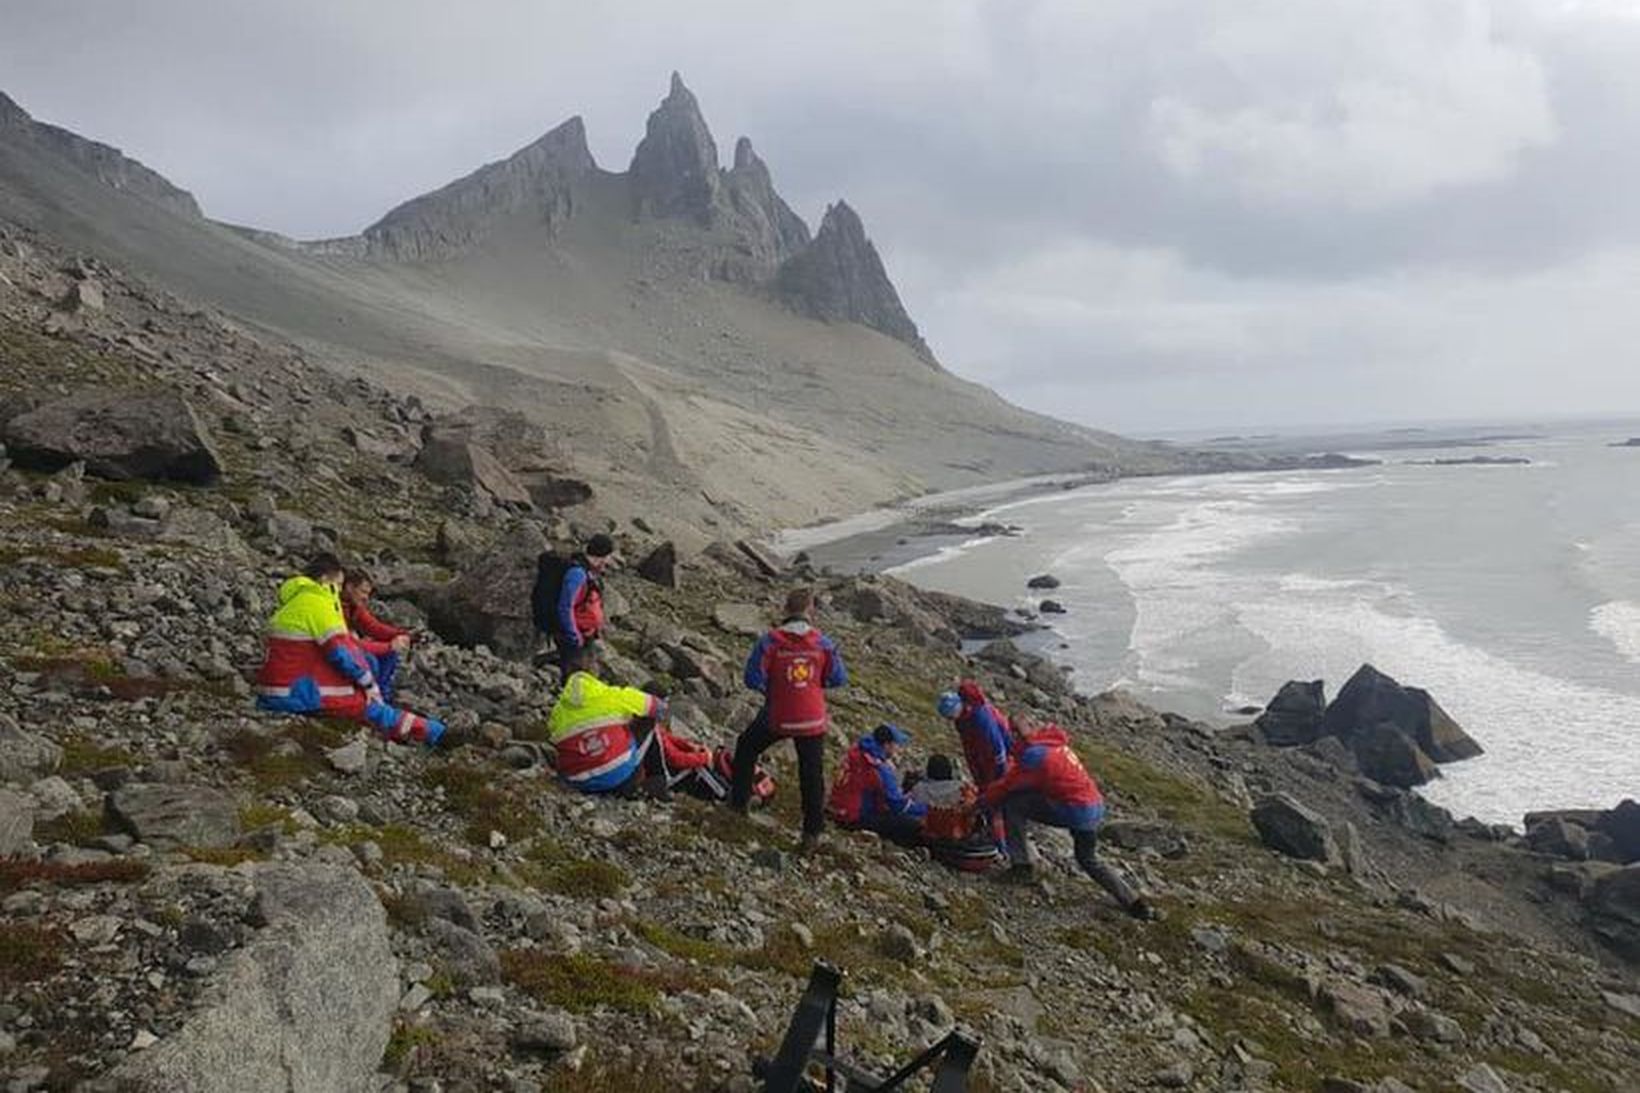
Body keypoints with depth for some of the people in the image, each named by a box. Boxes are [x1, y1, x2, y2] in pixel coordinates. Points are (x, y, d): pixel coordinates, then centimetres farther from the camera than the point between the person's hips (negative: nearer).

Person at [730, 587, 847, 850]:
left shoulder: (770, 641, -14)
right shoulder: (823, 643, -8)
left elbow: (753, 680, -15)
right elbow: (838, 678, -1)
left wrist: (770, 687, 5)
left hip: (777, 717, -1)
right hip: (812, 720, 1)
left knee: (746, 748, 27)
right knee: (812, 775, 11)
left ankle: (739, 801, 32)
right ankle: (812, 833, 15)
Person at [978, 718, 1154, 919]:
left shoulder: (1034, 756, -13)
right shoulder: (1056, 745, 14)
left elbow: (1007, 786, -6)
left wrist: (981, 801, 8)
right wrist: (988, 790, 22)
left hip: (1074, 810, -9)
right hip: (1096, 809, 9)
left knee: (1012, 805, -5)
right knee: (1089, 860, 29)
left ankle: (1021, 867, -3)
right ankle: (1136, 904, 29)